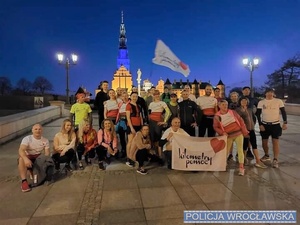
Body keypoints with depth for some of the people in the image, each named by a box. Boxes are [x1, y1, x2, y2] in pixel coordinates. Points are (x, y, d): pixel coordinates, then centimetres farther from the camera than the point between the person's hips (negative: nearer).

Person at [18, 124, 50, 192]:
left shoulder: (45, 140, -2)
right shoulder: (27, 139, -11)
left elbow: (47, 154, -7)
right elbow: (21, 150, -28)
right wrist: (26, 159, -47)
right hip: (28, 157, -3)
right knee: (21, 159, -35)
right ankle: (24, 181, -32)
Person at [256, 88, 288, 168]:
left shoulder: (279, 101, -3)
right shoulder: (261, 102, -1)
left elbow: (283, 112, 2)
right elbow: (258, 114, 1)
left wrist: (285, 123, -6)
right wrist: (260, 124, -6)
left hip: (276, 125, -2)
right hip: (265, 125, 2)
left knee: (275, 142, -7)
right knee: (264, 142, 9)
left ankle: (275, 160, -3)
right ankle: (266, 156, 31)